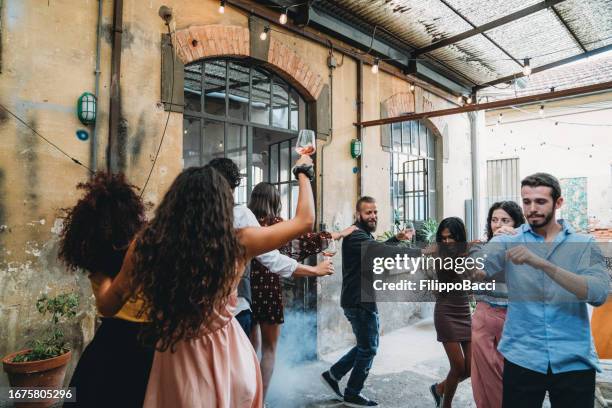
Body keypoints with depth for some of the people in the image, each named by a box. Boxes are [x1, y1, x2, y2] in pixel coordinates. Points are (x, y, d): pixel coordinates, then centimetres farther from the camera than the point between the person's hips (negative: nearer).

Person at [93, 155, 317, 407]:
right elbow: (305, 220, -4)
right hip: (228, 357, 0)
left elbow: (106, 306, 2)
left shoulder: (145, 245, -13)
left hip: (177, 362, 1)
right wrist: (303, 171, 10)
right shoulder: (238, 244, -17)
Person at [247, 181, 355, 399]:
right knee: (268, 350, 10)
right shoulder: (276, 224, -7)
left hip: (246, 289, 4)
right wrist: (341, 233, 11)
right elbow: (307, 239, 0)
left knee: (250, 348, 19)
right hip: (269, 290, -4)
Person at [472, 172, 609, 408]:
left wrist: (542, 263, -28)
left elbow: (598, 294, -16)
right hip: (522, 359, 0)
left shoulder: (584, 244, 1)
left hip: (575, 362, 0)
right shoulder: (508, 241, 0)